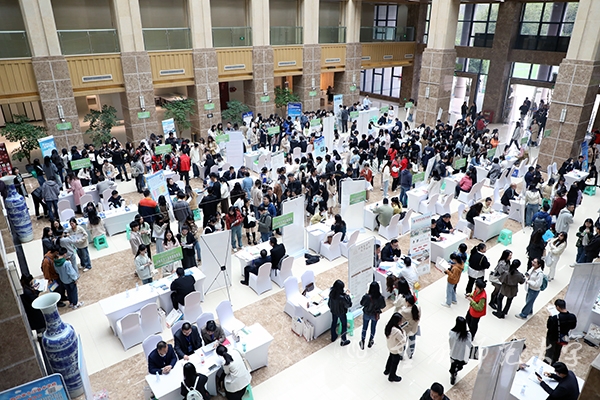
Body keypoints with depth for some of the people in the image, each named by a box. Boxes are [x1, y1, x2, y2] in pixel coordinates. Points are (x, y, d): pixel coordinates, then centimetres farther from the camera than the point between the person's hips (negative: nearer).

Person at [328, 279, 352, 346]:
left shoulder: (331, 293, -21)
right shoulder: (342, 297, -39)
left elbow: (329, 303, -4)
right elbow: (349, 305, -24)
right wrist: (347, 295, -19)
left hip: (333, 311, 5)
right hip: (341, 313, -5)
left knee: (334, 323, 28)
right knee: (344, 325, 19)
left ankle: (333, 337, 49)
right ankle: (343, 341, 33)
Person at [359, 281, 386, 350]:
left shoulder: (367, 297, -32)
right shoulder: (381, 297, -26)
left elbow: (362, 303, -14)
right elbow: (383, 306, -10)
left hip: (367, 314, -1)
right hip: (375, 315, 2)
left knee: (364, 328, 20)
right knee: (373, 328, 24)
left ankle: (362, 342, 31)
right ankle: (370, 342, 41)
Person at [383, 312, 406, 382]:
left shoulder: (389, 326, -18)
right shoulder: (397, 331, -42)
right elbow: (403, 341, -29)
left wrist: (400, 328, -11)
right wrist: (404, 333, -17)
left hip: (390, 347, 7)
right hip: (396, 350, -7)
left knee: (391, 357, 33)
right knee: (395, 362, 19)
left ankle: (387, 370, 57)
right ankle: (392, 376, 43)